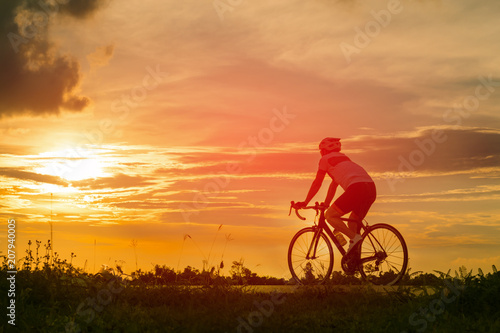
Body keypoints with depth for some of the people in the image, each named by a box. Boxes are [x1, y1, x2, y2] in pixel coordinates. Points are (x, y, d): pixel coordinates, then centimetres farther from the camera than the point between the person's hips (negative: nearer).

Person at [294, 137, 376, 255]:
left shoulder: (325, 159, 14)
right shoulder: (342, 157, 36)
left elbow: (317, 183, 15)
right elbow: (334, 185, 40)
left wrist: (305, 202, 23)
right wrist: (326, 204, 44)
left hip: (357, 188, -8)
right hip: (372, 188, 8)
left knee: (330, 215, 1)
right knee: (353, 222, 21)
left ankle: (355, 237, -14)